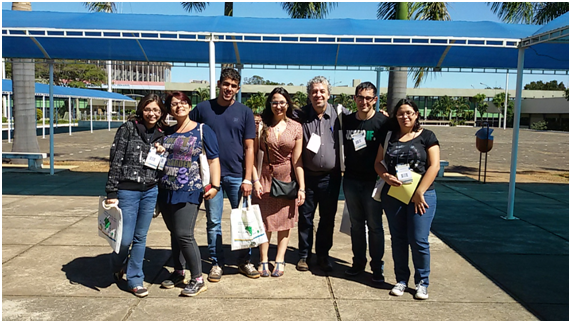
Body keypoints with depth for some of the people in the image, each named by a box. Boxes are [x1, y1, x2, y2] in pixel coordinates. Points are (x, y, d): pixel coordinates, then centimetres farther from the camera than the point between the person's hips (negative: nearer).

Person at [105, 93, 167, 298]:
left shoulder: (161, 135, 8)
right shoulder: (128, 129, -6)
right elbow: (115, 161, -8)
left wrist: (162, 153, -6)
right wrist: (111, 192, -12)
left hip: (150, 191, 4)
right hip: (127, 190, -4)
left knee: (140, 237, 10)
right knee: (125, 238, 1)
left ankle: (135, 280, 22)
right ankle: (117, 267, 33)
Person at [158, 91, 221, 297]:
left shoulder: (203, 131, -1)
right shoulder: (167, 133, 14)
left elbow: (213, 159, -5)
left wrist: (215, 185, -14)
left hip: (189, 191, -6)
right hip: (166, 191, 6)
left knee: (184, 235, -11)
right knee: (174, 234, 13)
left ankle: (197, 279, 1)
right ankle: (178, 272, 29)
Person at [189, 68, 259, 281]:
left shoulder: (244, 112, 2)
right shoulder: (202, 109, 3)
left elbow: (249, 147, 1)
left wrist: (247, 178, -5)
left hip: (237, 175, 0)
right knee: (213, 222, 7)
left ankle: (244, 261, 22)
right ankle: (217, 262, 21)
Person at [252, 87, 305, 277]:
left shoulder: (295, 127, 0)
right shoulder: (262, 125, -3)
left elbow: (297, 160, -2)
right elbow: (252, 155, -3)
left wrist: (302, 187, -5)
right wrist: (255, 180, -11)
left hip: (287, 179, 1)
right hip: (265, 178, -1)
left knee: (285, 220, 8)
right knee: (264, 220, 5)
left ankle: (280, 260, 19)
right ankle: (263, 260, 15)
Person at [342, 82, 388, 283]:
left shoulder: (382, 122, -7)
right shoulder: (346, 121, 6)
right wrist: (343, 172, 9)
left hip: (373, 181, -4)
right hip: (351, 181, 4)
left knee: (374, 225, 3)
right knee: (356, 224, 13)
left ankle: (377, 267, 16)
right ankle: (358, 262, 26)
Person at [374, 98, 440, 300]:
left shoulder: (427, 136, 1)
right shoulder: (388, 136, 11)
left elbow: (434, 166, -6)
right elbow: (378, 162, 12)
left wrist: (419, 192, -12)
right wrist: (386, 176, -9)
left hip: (421, 195, -3)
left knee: (419, 240, -3)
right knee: (398, 239, 9)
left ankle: (422, 282, 14)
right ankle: (401, 280, 22)